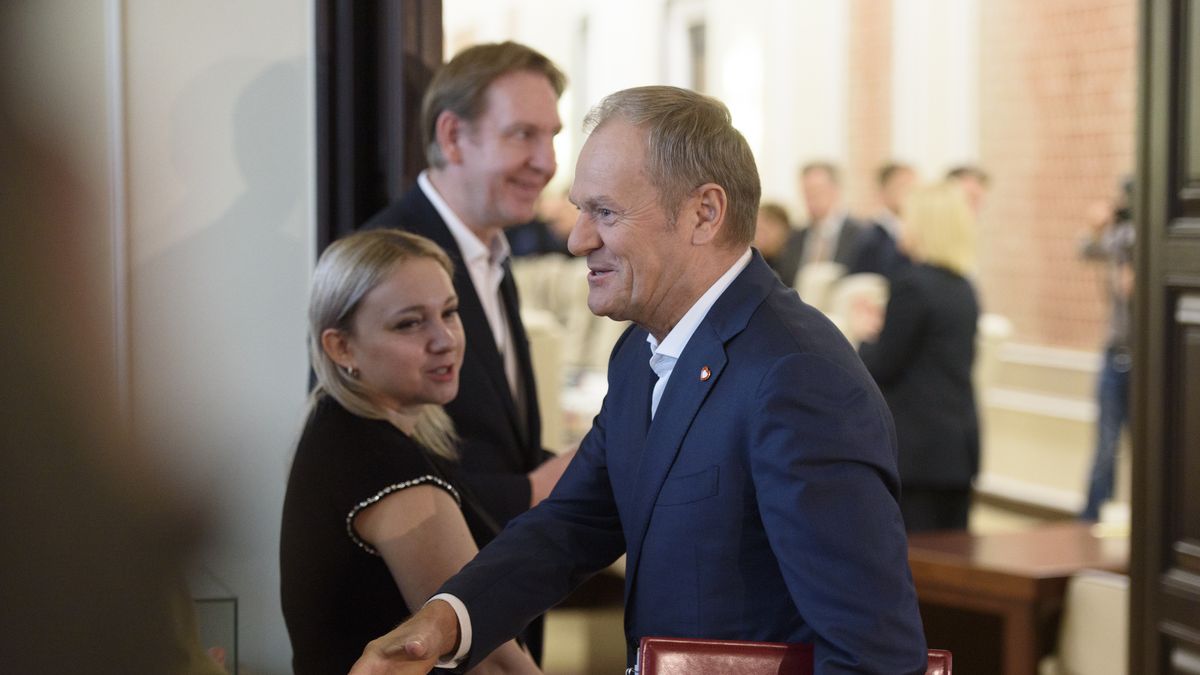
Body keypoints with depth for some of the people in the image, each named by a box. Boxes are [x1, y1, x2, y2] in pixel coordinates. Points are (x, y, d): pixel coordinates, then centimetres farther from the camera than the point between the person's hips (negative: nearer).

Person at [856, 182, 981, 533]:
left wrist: (866, 336, 7)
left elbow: (881, 368, -13)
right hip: (959, 444, 8)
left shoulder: (912, 284, -14)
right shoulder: (963, 288, 11)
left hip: (917, 446, -8)